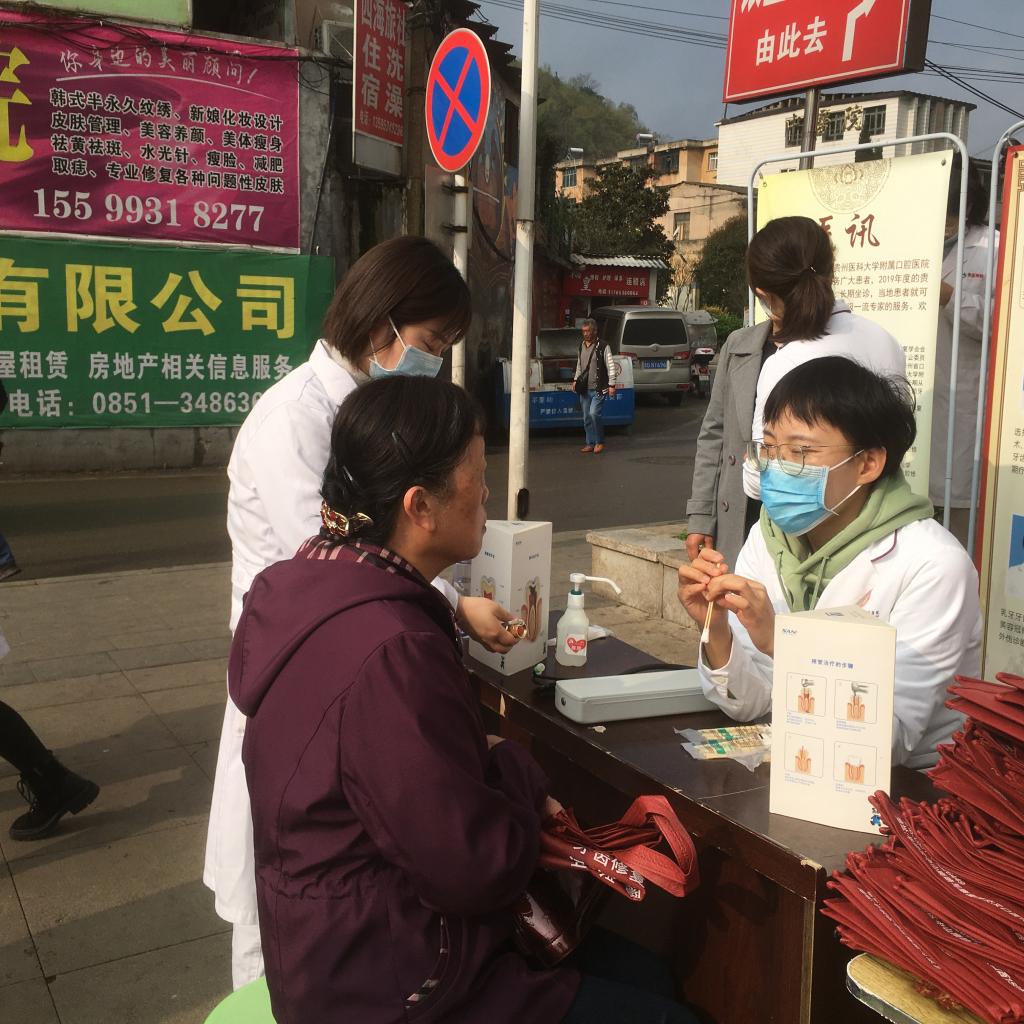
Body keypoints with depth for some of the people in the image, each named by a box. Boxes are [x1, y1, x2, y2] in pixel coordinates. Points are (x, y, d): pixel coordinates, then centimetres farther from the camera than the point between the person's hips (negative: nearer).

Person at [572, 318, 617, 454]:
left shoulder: (603, 347, -8)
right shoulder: (581, 346, 11)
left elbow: (611, 366, -9)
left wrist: (611, 385, -13)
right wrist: (575, 380, 16)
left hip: (598, 389, -6)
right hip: (584, 389, 6)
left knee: (594, 413, -19)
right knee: (587, 417, 8)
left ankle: (600, 442, -4)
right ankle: (590, 443, 19)